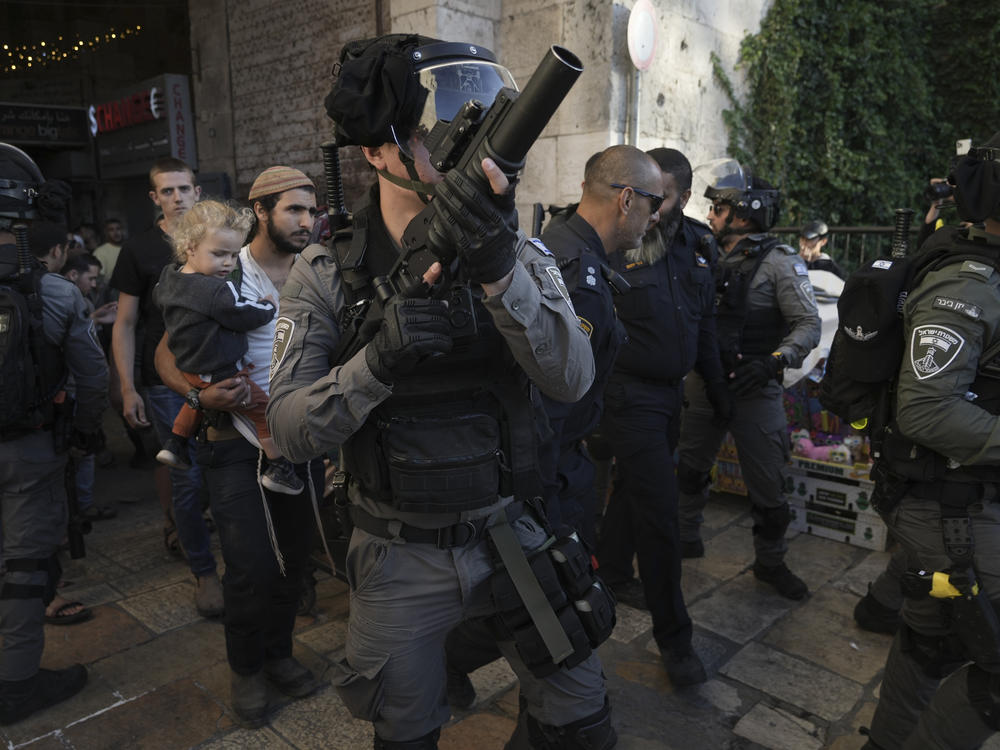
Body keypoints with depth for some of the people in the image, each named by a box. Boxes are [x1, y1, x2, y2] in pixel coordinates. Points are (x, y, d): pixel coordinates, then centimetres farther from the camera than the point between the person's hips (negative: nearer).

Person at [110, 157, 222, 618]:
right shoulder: (139, 251, 0)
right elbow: (125, 325, 1)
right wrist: (128, 389, -6)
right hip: (167, 383, -3)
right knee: (188, 478, -1)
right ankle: (203, 571, 12)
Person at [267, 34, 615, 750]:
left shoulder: (518, 255, -6)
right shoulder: (326, 275, -8)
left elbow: (571, 380, -20)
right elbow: (291, 430, -13)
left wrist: (501, 272, -35)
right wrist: (378, 360, -31)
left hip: (512, 540, 1)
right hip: (399, 559, 0)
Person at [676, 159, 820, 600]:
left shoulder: (779, 262, -10)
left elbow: (808, 324, -14)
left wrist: (773, 362, -27)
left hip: (753, 389, -5)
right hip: (704, 382, 6)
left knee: (766, 485, 4)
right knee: (690, 468, 17)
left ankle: (771, 563, 24)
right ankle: (686, 539, 37)